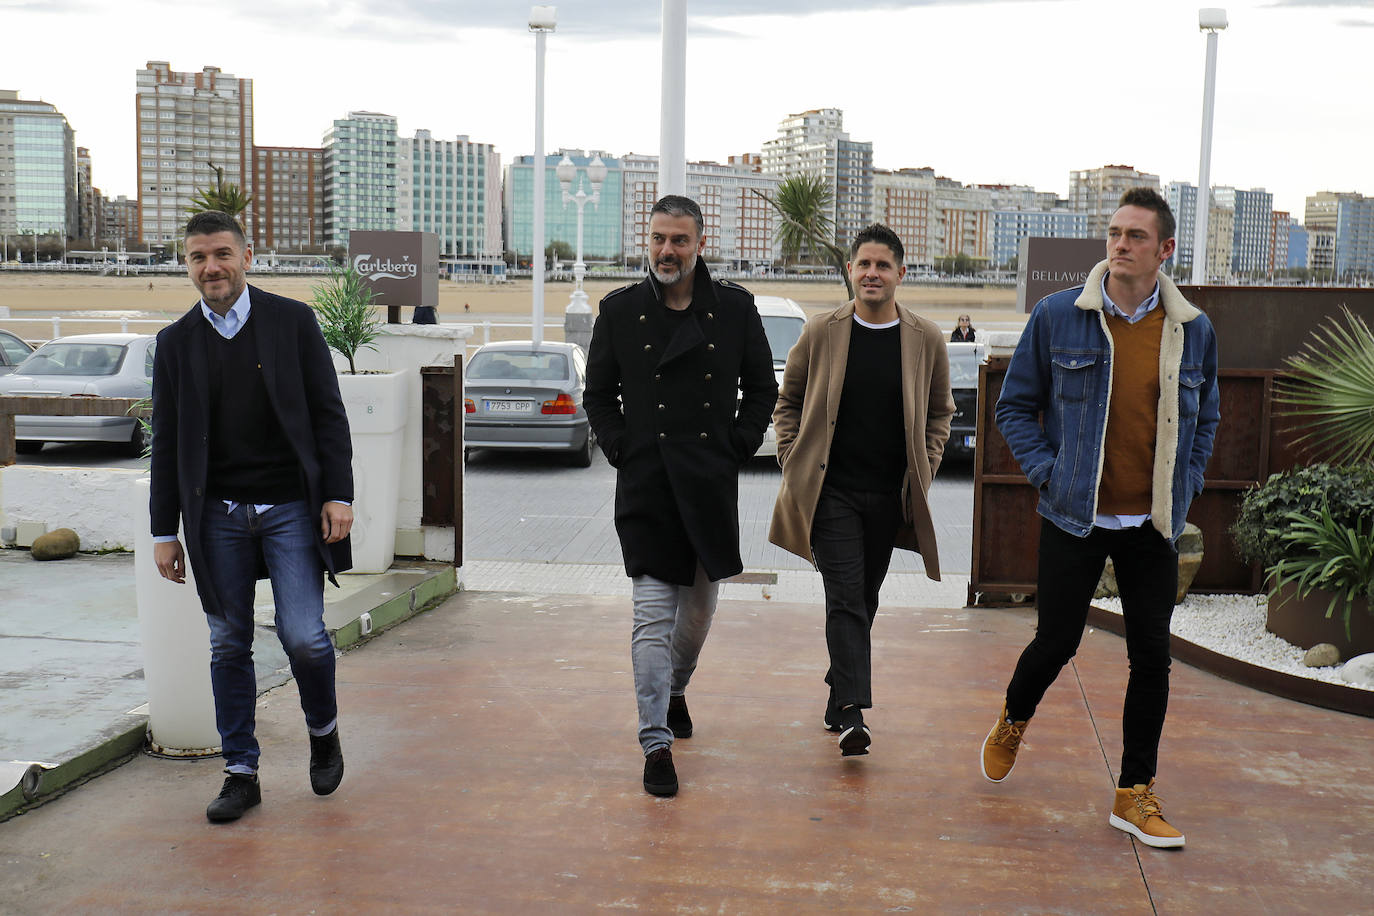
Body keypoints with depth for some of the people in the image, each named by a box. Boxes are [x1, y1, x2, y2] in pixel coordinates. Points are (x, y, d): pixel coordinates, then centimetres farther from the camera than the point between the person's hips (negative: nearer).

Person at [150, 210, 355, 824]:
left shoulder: (292, 320, 2)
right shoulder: (175, 342, 8)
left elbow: (328, 414, 1)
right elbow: (167, 444, 9)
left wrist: (338, 495, -8)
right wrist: (164, 531, 6)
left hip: (290, 507, -2)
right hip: (217, 517, 2)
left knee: (303, 637, -8)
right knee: (228, 646, 6)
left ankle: (323, 731, 21)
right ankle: (240, 773, 18)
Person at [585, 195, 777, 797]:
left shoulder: (735, 308, 3)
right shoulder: (620, 311, 2)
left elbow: (761, 388, 12)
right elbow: (599, 395, 11)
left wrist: (737, 448, 2)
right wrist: (622, 451, 0)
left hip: (712, 480, 2)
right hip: (645, 484, -2)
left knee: (700, 605, 16)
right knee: (653, 614, -7)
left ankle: (676, 688, 44)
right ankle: (656, 743, -2)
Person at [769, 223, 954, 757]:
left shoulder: (926, 340, 2)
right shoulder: (820, 334, -2)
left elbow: (940, 412, 14)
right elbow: (788, 403, 10)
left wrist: (922, 472, 4)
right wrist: (794, 465, 1)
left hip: (890, 495, 2)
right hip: (830, 492, -2)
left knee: (863, 599, 13)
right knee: (845, 600, -10)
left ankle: (839, 694, 30)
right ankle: (851, 713, -13)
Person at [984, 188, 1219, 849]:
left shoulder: (1193, 330, 2)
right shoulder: (1056, 317, -5)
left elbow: (1204, 418, 17)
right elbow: (1015, 406, 4)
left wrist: (1186, 485, 4)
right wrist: (1046, 471, -7)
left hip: (1152, 524, 2)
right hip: (1074, 517, -2)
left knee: (1152, 656, 3)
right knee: (1056, 641, 6)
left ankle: (1135, 794, 18)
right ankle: (1012, 722, 39)